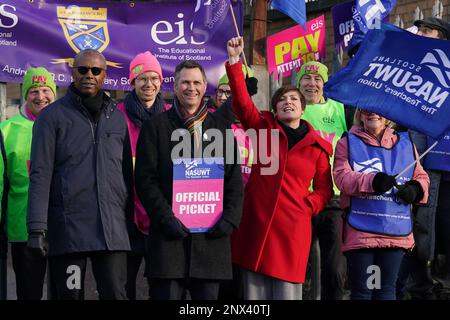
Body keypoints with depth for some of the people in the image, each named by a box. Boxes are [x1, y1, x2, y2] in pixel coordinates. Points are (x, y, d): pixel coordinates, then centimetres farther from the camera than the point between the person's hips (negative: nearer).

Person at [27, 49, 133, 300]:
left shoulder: (117, 117, 15)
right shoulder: (53, 116, 3)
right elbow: (40, 174, -4)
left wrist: (130, 219, 12)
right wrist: (37, 228, -12)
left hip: (112, 229, 3)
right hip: (68, 228, -2)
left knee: (115, 294, -4)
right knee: (69, 294, 4)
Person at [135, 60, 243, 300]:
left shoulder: (220, 128, 15)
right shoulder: (155, 127, 7)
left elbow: (235, 178, 12)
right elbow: (145, 179, -1)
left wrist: (230, 218, -2)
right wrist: (165, 217, -11)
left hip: (211, 235, 3)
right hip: (170, 235, -2)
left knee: (209, 295, 4)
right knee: (168, 294, -3)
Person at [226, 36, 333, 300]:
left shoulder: (317, 146, 9)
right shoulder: (263, 128, 8)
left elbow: (324, 188, 14)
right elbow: (242, 100, -6)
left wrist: (308, 206, -4)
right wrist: (235, 61, -15)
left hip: (293, 229, 0)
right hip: (255, 224, 0)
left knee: (288, 293, -1)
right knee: (255, 292, 3)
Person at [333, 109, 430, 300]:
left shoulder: (405, 143, 15)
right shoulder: (348, 142, 6)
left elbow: (421, 177, 18)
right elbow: (342, 177, -9)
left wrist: (415, 189, -6)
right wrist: (373, 181, -26)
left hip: (396, 232, 3)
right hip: (360, 231, -3)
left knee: (387, 289, 8)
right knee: (362, 290, 2)